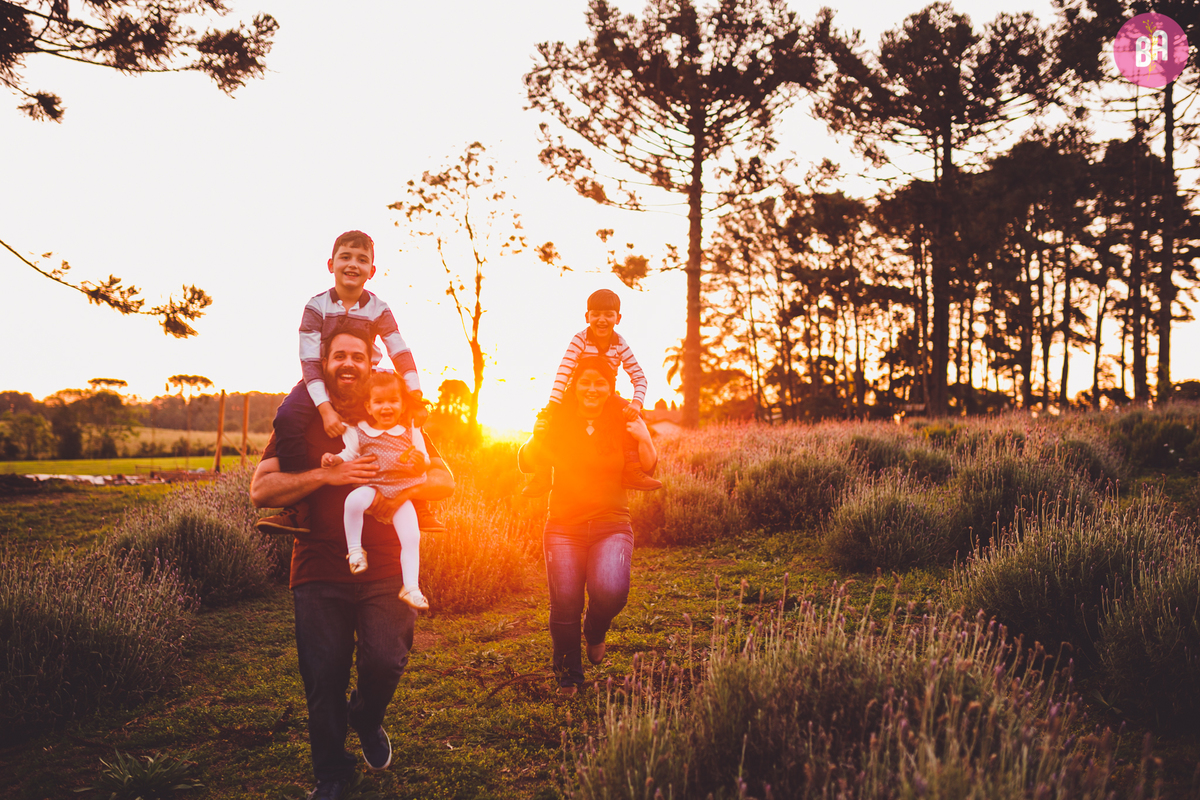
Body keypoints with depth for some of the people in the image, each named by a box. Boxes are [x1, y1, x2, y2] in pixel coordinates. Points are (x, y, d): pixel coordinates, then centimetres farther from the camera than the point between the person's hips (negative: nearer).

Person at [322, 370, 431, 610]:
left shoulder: (411, 432, 6)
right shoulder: (360, 433, 5)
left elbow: (424, 464, 6)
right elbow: (349, 454, 10)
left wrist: (420, 461, -18)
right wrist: (334, 459, -12)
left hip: (402, 493, 1)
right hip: (372, 487, -1)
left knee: (411, 538, -15)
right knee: (354, 500, -36)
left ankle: (411, 587, -6)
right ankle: (354, 549, -18)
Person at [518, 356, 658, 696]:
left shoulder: (623, 423, 3)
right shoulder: (558, 423, 2)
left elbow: (649, 468, 0)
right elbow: (527, 465, 4)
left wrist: (644, 439, -19)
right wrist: (535, 440, -17)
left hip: (612, 526, 0)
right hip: (564, 528, 0)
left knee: (610, 592, -23)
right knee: (565, 603, -9)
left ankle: (595, 632, 15)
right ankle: (568, 677, 15)